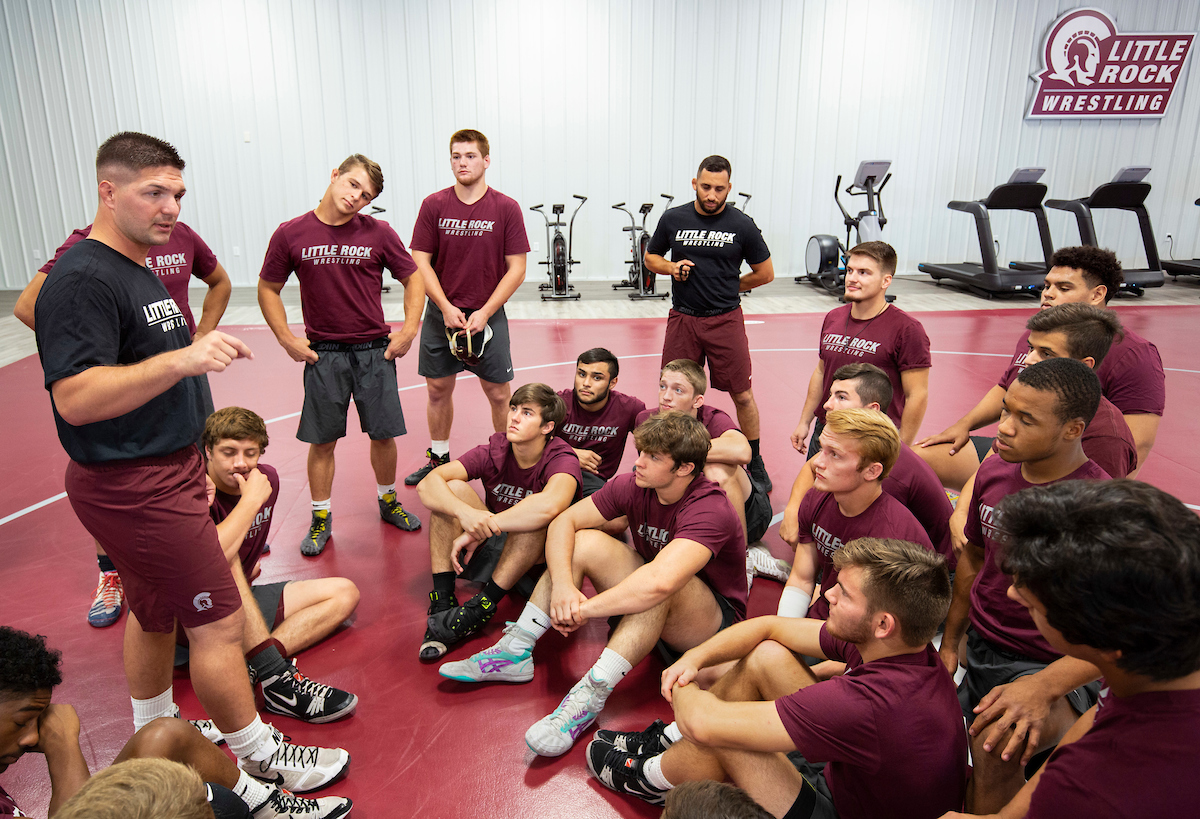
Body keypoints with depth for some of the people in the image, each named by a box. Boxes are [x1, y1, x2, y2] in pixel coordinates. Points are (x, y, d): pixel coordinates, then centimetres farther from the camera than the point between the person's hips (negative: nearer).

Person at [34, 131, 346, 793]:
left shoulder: (135, 268, 13)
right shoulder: (83, 279, -20)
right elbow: (74, 398, -29)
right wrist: (181, 359, -37)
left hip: (160, 472, 10)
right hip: (135, 487, -10)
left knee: (156, 612, 22)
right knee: (217, 619, -2)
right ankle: (260, 757, 15)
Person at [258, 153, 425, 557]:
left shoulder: (378, 233, -2)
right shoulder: (291, 234, -3)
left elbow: (413, 279, 6)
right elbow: (268, 289, 6)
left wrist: (409, 330, -4)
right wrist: (288, 340, -1)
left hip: (375, 351, 1)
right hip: (323, 354, 0)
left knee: (383, 434, 8)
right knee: (322, 441, 6)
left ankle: (388, 501, 31)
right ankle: (321, 518, 22)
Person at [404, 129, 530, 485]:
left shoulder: (506, 208, -4)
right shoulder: (433, 205, 0)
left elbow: (516, 269, -4)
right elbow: (421, 262, 0)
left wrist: (484, 313, -11)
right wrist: (446, 308, -11)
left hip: (489, 317, -2)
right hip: (442, 315, 2)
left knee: (498, 394, 3)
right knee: (438, 389, 11)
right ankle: (438, 459, 28)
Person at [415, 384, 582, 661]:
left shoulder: (562, 459, -22)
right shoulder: (494, 452, -12)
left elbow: (550, 505, -47)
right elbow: (427, 484, -22)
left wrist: (476, 533, -42)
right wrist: (464, 513, -44)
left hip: (542, 552, -4)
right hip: (493, 538, 4)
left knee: (534, 517, -36)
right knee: (451, 489, -20)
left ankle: (480, 609, -28)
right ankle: (442, 600, -23)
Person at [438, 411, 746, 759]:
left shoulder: (711, 510, -31)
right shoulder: (634, 486, -11)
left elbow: (659, 582, -46)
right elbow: (564, 521, -11)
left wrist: (584, 609, -36)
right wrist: (562, 584, -29)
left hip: (714, 621, -6)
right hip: (647, 614, 6)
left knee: (661, 587, -39)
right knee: (585, 542, -15)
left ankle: (589, 698, -35)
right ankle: (515, 653, -11)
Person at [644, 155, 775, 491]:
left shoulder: (742, 224, -2)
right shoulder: (673, 219, 1)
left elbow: (765, 273, 6)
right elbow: (651, 257, 14)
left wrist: (728, 286, 6)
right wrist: (672, 268, -6)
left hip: (725, 320, -1)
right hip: (682, 319, 1)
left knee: (742, 395, 3)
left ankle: (755, 463, 20)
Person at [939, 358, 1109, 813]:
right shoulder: (994, 472, -2)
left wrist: (1041, 689, -32)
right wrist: (949, 641, 11)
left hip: (1051, 668, -6)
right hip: (977, 645, 6)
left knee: (998, 744, -33)